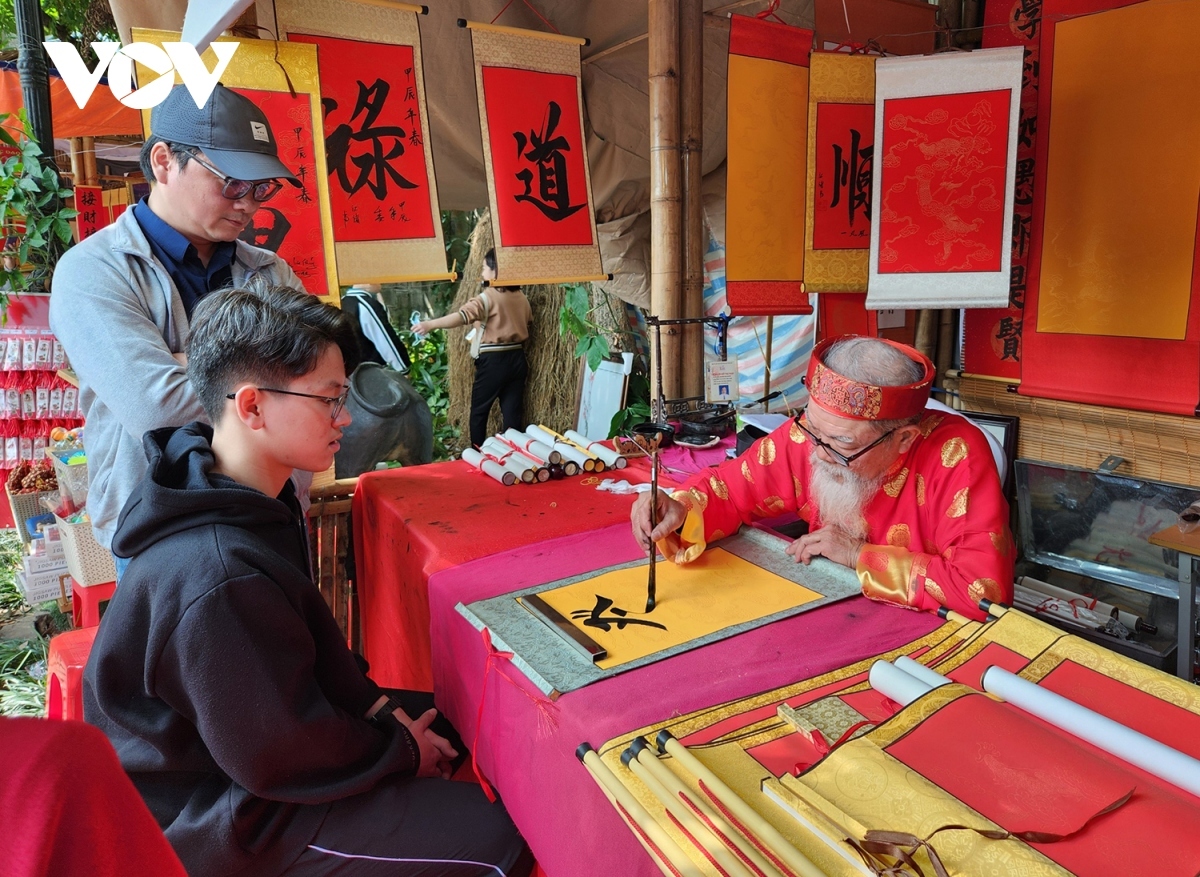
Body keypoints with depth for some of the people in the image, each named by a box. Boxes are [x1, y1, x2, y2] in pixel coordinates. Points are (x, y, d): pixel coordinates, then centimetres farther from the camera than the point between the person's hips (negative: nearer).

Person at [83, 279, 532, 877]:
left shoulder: (245, 501, -4)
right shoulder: (222, 578, -35)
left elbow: (309, 631, 7)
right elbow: (282, 756, -25)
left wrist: (374, 704, 1)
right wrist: (400, 751, -11)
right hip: (225, 815, -9)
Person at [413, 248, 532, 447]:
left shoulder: (489, 296, -13)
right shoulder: (521, 297, 7)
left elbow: (463, 315, -26)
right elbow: (528, 323, 20)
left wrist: (430, 324, -27)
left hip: (494, 360, -6)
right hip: (517, 359, 6)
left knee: (479, 411, 8)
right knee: (513, 411, 7)